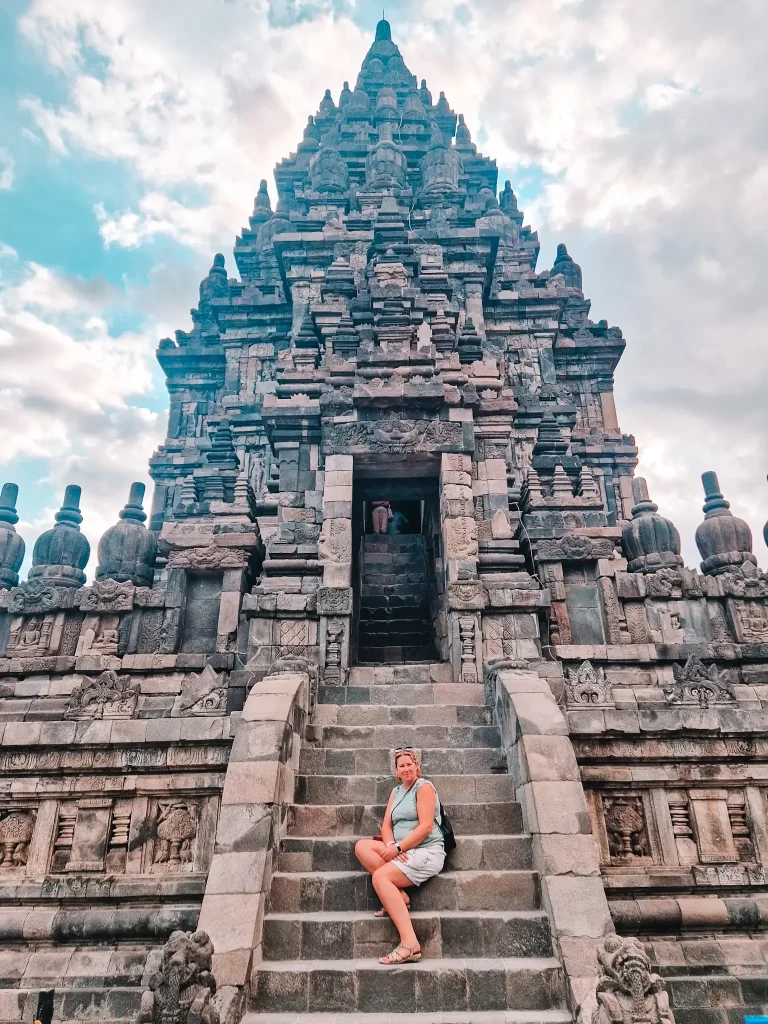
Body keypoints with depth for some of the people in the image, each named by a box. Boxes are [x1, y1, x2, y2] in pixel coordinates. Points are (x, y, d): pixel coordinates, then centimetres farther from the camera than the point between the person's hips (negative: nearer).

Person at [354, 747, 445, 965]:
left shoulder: (424, 787, -5)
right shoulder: (396, 792, 18)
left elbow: (425, 826, -15)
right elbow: (386, 825, 8)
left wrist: (398, 847, -18)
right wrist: (391, 846, -13)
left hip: (426, 852, -8)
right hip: (403, 851, 8)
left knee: (380, 877, -28)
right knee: (362, 846, -8)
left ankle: (409, 943, -34)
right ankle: (398, 895, -13)